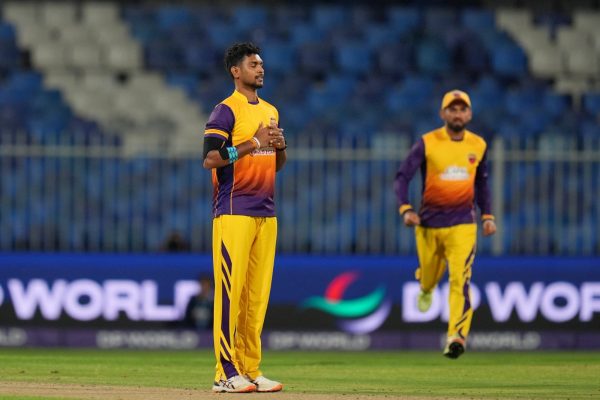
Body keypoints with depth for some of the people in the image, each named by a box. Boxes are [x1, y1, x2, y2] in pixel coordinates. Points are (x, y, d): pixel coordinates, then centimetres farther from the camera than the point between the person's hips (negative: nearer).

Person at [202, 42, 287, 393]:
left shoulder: (271, 111, 19)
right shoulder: (226, 111, -6)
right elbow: (210, 159, -15)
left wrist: (280, 146, 3)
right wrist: (254, 143, -18)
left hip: (266, 214, 7)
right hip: (234, 213, -7)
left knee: (258, 294, 6)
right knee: (230, 289, -10)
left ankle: (250, 369, 10)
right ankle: (226, 372, -10)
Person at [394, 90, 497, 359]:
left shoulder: (478, 145, 4)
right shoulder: (427, 143, -6)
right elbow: (402, 178, -9)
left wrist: (487, 216, 10)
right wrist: (406, 209, -24)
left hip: (462, 224, 0)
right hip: (429, 223, 0)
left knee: (460, 279, -16)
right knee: (430, 275, 15)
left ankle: (457, 337, -22)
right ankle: (425, 288, 54)